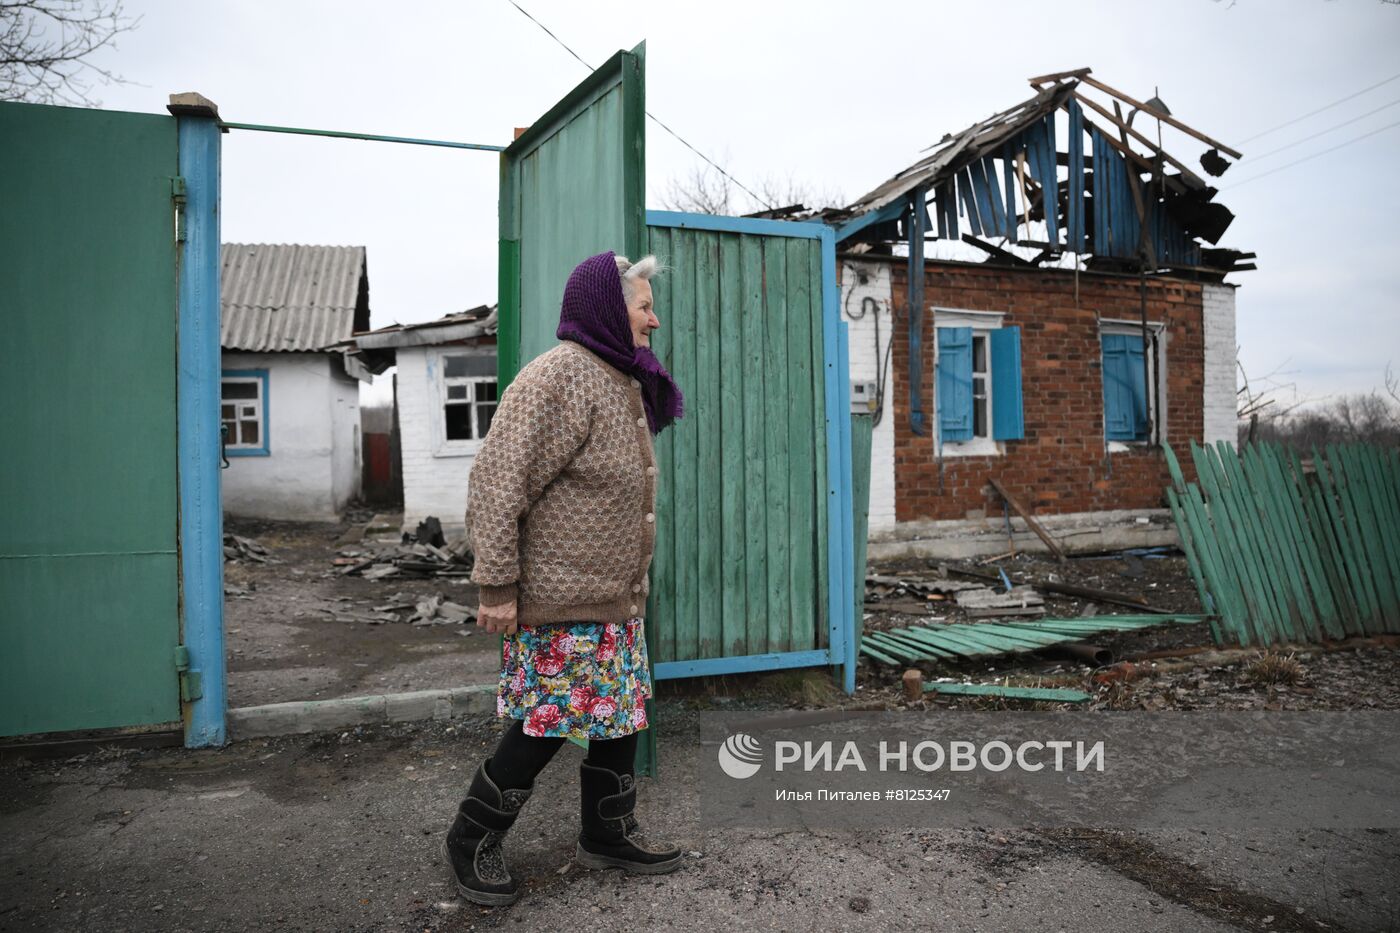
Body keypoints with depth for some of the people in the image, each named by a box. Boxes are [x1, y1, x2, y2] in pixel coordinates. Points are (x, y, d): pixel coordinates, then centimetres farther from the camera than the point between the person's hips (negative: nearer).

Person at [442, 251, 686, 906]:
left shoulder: (620, 380, 15)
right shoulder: (558, 377, -18)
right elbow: (498, 484, -22)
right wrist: (497, 585, -22)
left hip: (616, 598, 10)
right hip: (558, 602, -10)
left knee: (622, 710, 15)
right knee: (549, 721, -1)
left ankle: (609, 833, 33)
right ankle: (472, 841, 20)